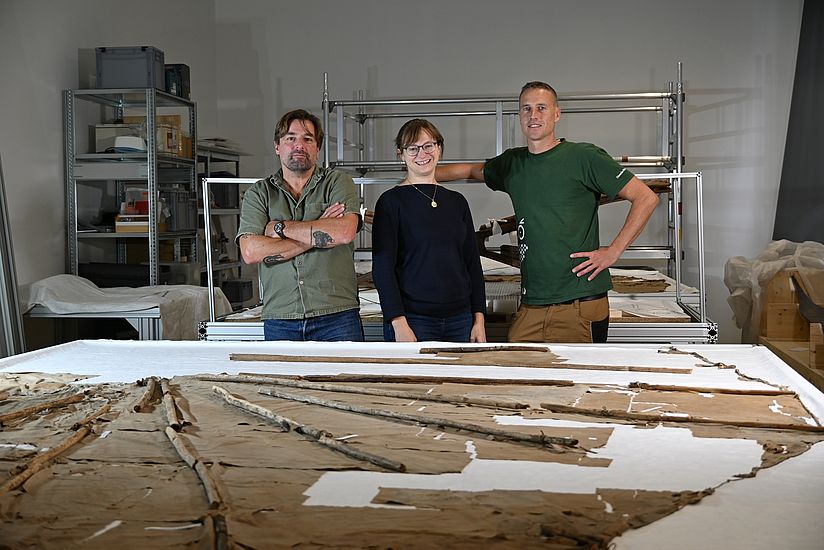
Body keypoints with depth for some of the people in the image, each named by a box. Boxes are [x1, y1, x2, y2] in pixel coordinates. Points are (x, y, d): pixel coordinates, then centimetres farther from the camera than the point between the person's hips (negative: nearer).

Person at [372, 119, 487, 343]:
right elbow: (382, 268, -7)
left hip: (460, 319, 4)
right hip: (413, 320, -4)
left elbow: (473, 263, 13)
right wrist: (399, 324, -15)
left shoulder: (457, 201, 12)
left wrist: (479, 318, 6)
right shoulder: (391, 201, -2)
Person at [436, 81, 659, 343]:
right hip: (530, 306, 5)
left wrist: (613, 251, -8)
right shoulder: (512, 163, 12)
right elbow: (472, 170, 32)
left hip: (581, 303, -4)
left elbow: (646, 198, -3)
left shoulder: (583, 157, -3)